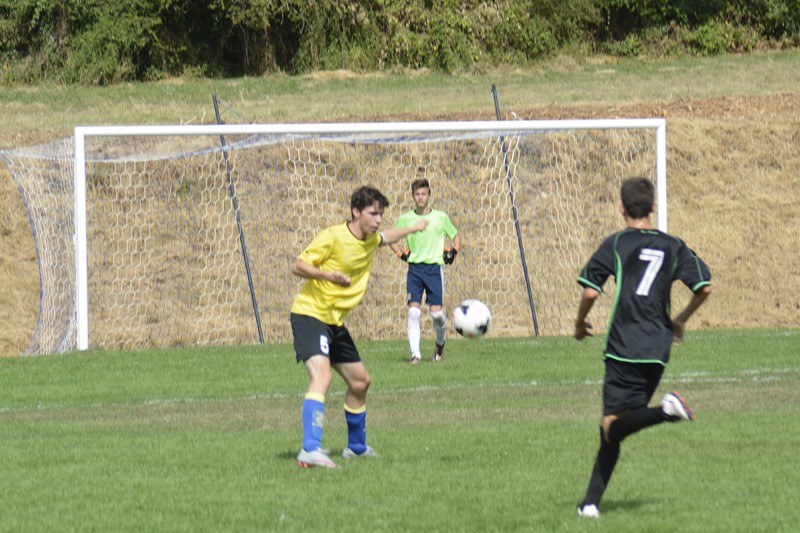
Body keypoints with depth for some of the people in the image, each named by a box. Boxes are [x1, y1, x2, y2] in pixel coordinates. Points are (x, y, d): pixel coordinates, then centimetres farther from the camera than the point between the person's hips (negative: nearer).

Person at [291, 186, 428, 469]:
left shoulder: (370, 240, 9)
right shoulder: (332, 237, -17)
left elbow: (385, 237, 34)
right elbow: (298, 267, -16)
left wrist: (413, 228, 47)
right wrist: (328, 275, -32)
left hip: (335, 322, 9)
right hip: (310, 315, -9)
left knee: (360, 381, 19)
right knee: (322, 375, -30)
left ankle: (356, 447, 39)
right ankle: (310, 450, -42)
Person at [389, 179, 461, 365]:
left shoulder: (440, 217, 5)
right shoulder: (405, 219, 5)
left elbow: (456, 236, 19)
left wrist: (453, 251, 1)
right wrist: (400, 253, 2)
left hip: (434, 267, -1)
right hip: (414, 268, 1)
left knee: (436, 312, -7)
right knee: (413, 311, -12)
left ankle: (440, 343, 23)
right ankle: (415, 353, -9)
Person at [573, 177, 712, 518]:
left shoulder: (616, 244, -2)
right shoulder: (673, 246, 8)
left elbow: (590, 291, -8)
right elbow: (704, 287, 4)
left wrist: (580, 324, 11)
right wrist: (680, 321, 21)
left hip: (624, 349, -5)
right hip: (657, 352, 5)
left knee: (612, 428, -8)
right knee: (613, 428, 11)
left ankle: (666, 410, -32)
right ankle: (591, 502, 6)